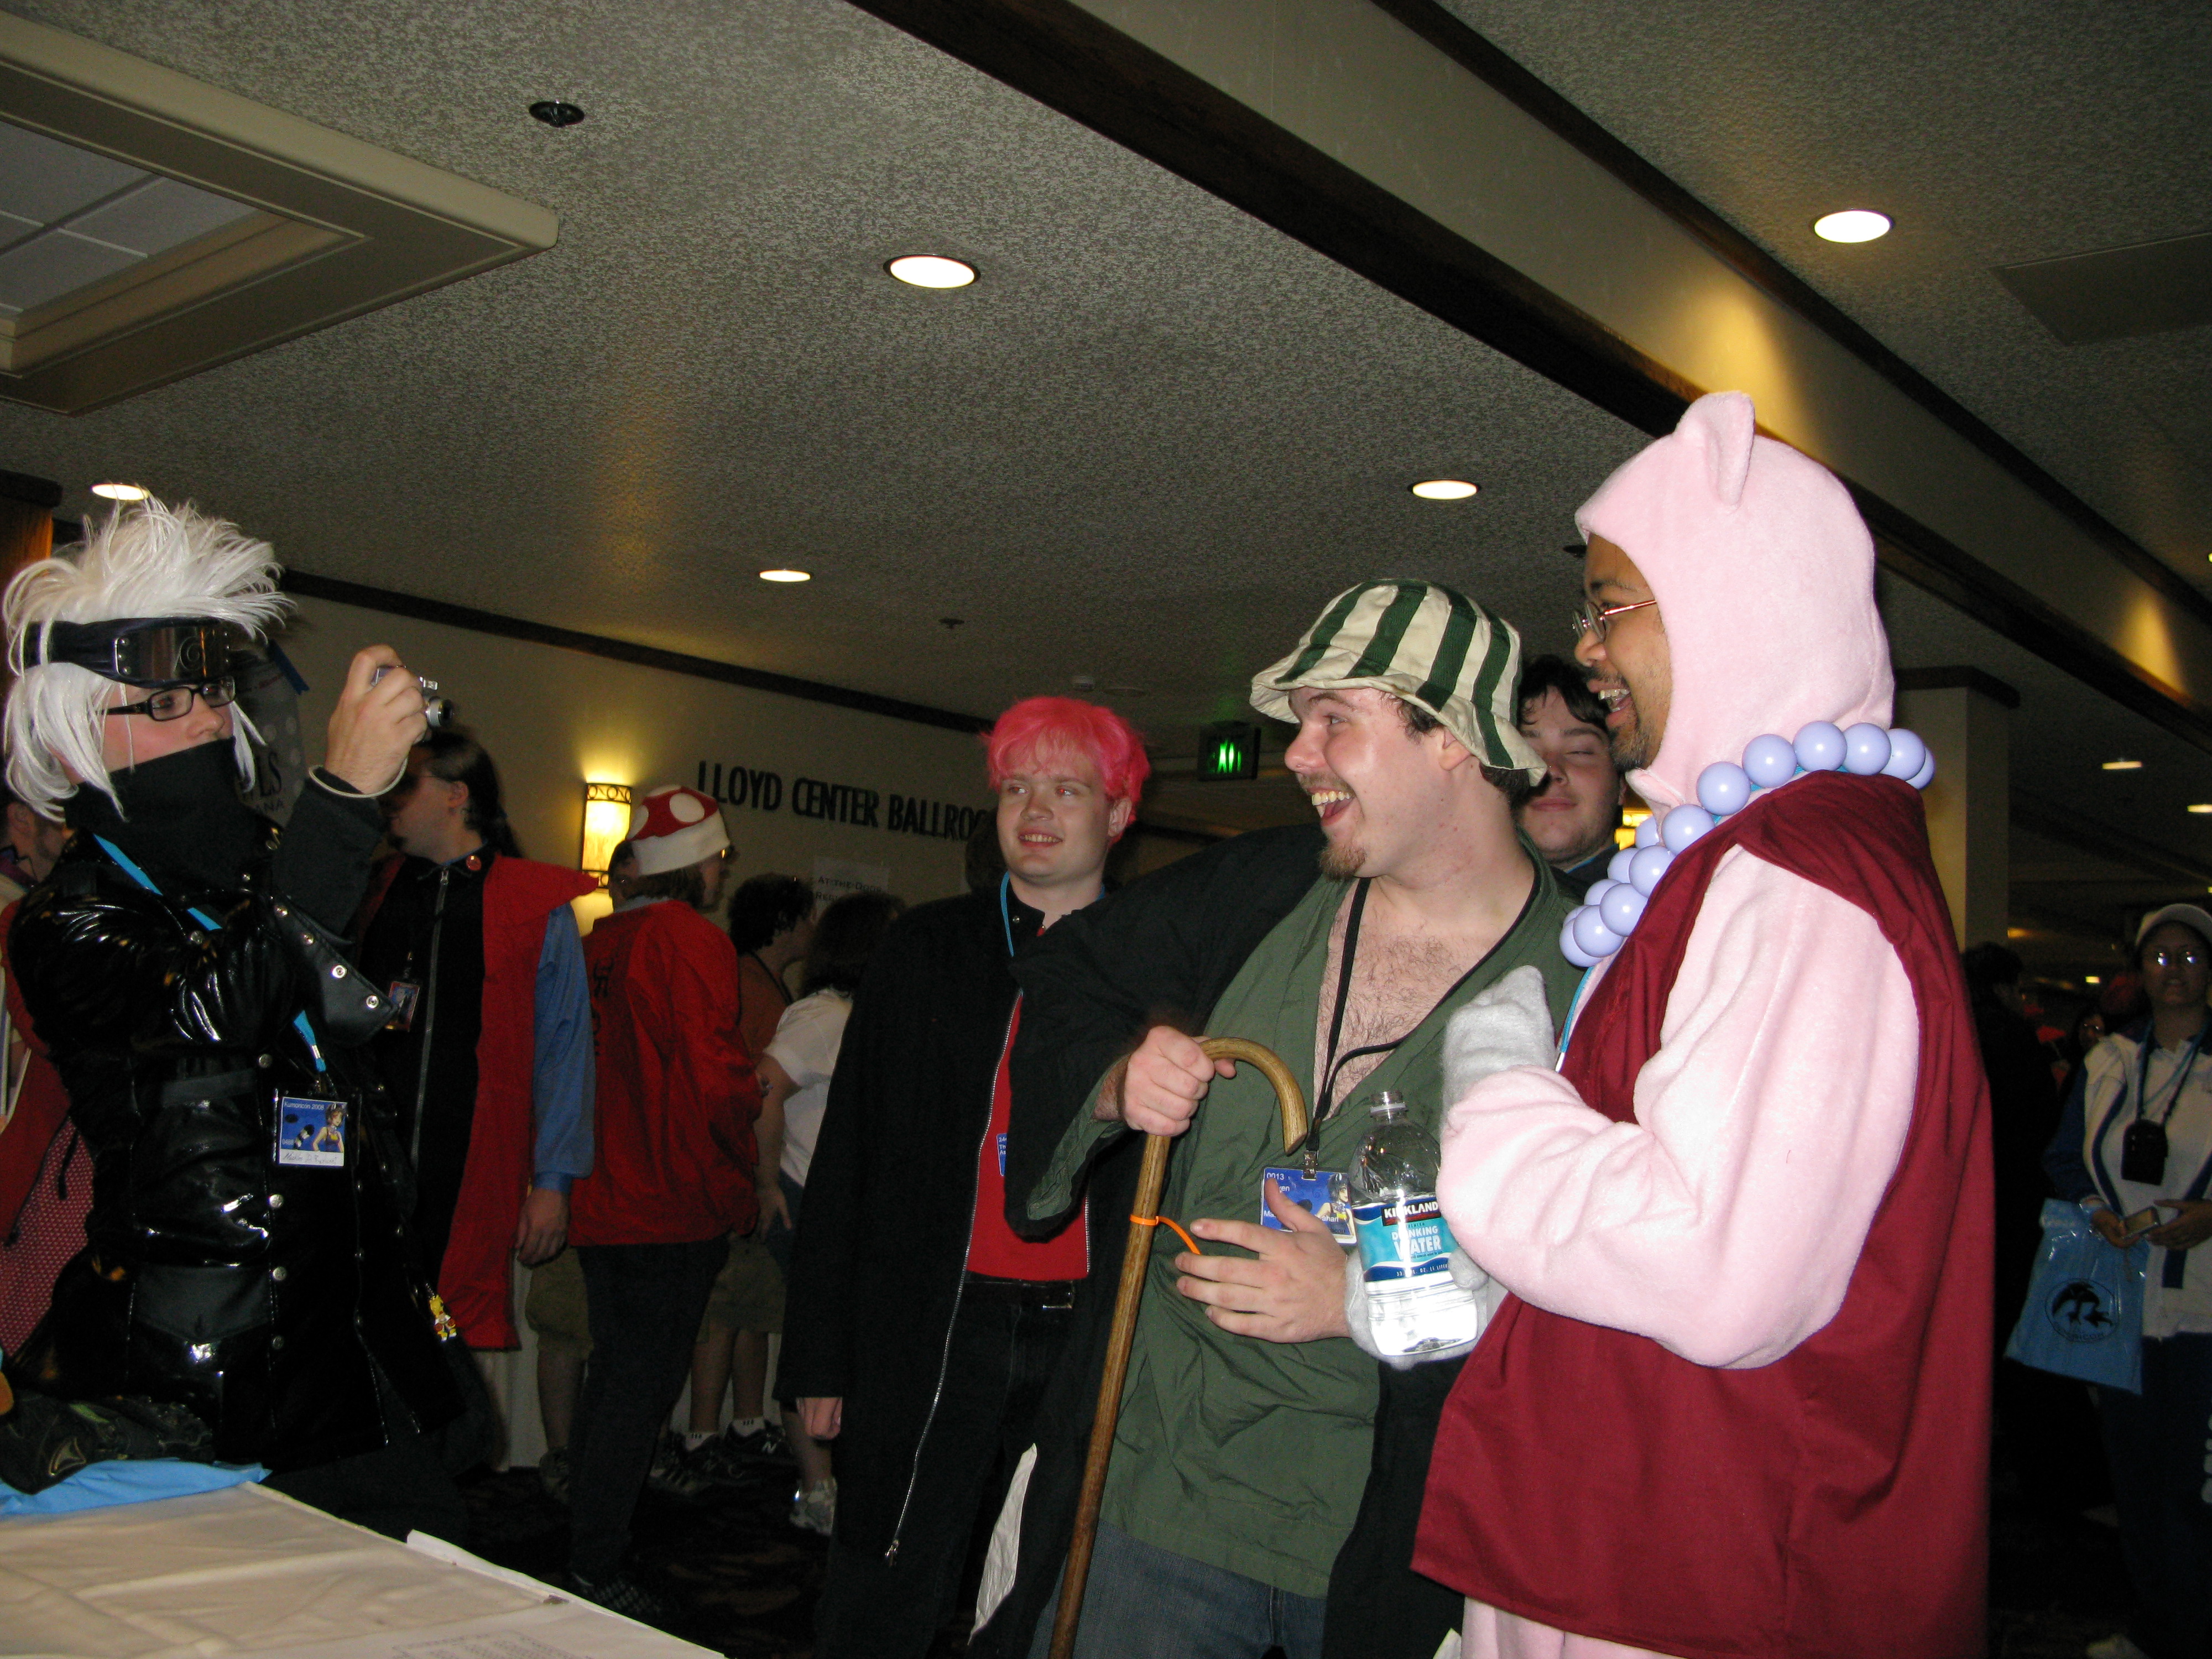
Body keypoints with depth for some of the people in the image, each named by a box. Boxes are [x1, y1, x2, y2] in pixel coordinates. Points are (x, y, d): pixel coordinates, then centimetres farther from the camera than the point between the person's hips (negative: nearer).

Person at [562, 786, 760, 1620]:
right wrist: (737, 1181, -6)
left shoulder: (601, 942, 7)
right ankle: (598, 1570, 8)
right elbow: (716, 1078, -20)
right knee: (641, 1386, 1)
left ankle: (588, 1548, 30)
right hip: (675, 1207, -8)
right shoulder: (693, 940, -15)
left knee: (613, 1379, 19)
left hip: (603, 1201, 8)